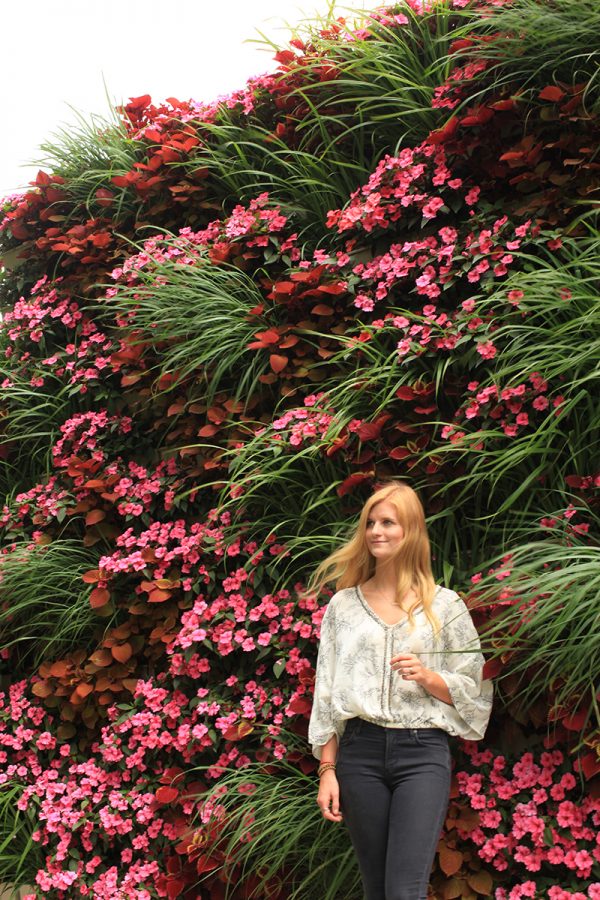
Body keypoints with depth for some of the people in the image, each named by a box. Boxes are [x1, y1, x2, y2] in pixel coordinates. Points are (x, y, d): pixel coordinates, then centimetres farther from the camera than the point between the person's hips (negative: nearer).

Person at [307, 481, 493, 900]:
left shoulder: (444, 605, 4)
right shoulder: (344, 605, 9)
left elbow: (472, 689, 6)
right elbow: (326, 693, 7)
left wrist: (427, 677, -12)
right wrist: (327, 770, 2)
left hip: (424, 752, -2)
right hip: (360, 749, 2)